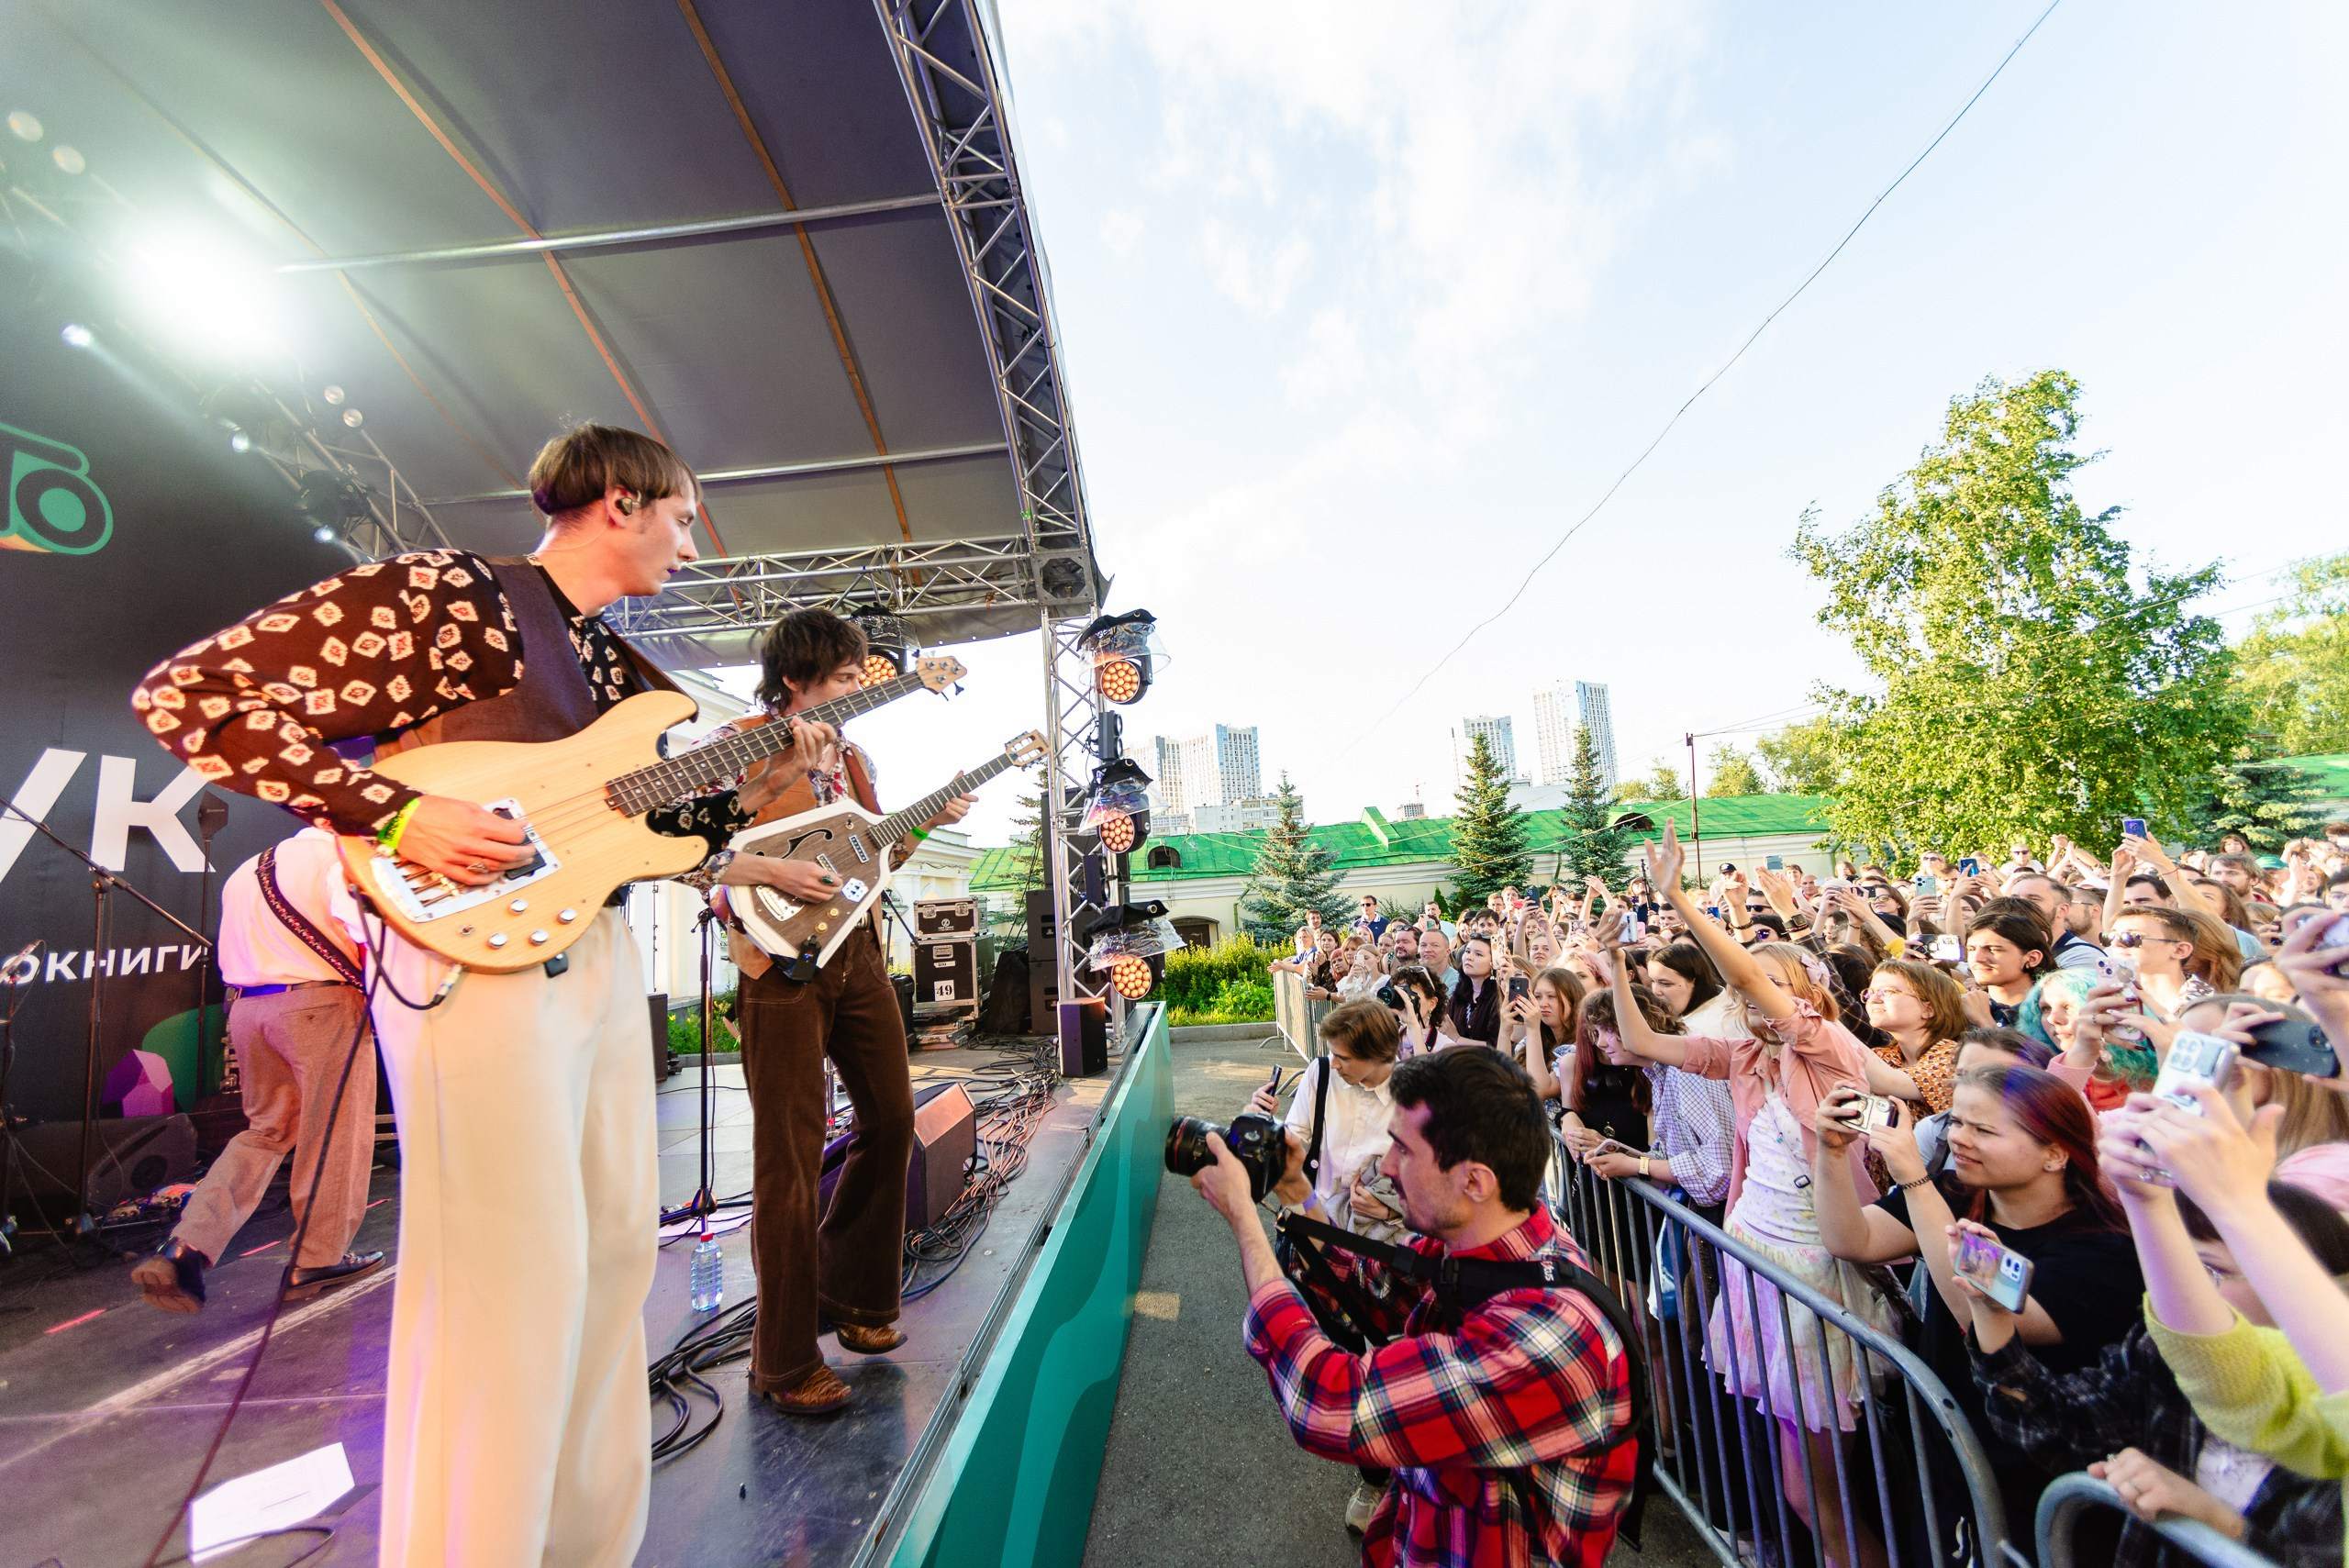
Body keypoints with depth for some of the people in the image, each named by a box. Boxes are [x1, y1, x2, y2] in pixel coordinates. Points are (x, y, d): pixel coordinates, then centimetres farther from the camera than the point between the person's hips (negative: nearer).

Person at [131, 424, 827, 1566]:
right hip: (476, 953, -8)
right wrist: (399, 819, -18)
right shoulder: (450, 593, -6)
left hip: (601, 954, 8)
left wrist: (755, 788, 6)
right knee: (511, 1279, -4)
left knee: (614, 1252, 14)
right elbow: (185, 693, -9)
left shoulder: (618, 666, 17)